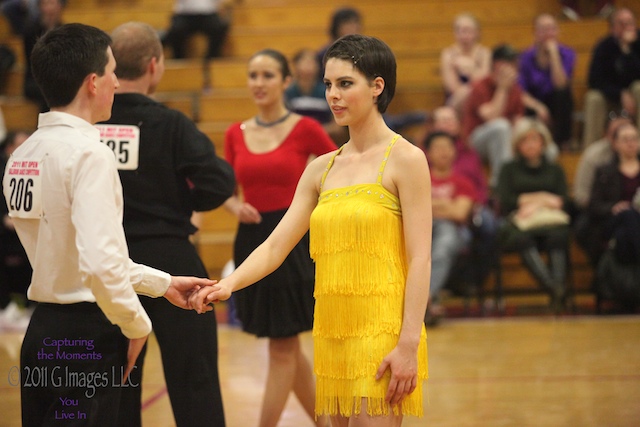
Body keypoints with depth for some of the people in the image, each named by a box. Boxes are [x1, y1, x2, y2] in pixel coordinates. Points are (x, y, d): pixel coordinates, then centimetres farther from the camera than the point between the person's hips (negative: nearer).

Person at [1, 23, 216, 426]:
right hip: (86, 334, -8)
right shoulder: (89, 153, -16)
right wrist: (136, 324, -9)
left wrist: (162, 283, 23)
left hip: (40, 332, 8)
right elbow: (100, 263, -26)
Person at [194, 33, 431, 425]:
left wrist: (409, 344, -16)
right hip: (331, 332, 6)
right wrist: (228, 285, -10)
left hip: (381, 333, -6)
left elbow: (420, 260, -9)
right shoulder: (322, 169, 13)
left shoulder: (405, 159, -4)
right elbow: (276, 246, 8)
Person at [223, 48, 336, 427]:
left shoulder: (305, 130, -6)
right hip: (252, 241, 5)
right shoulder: (236, 134, 6)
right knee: (288, 348, 12)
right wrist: (236, 207, -8)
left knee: (282, 350, -2)